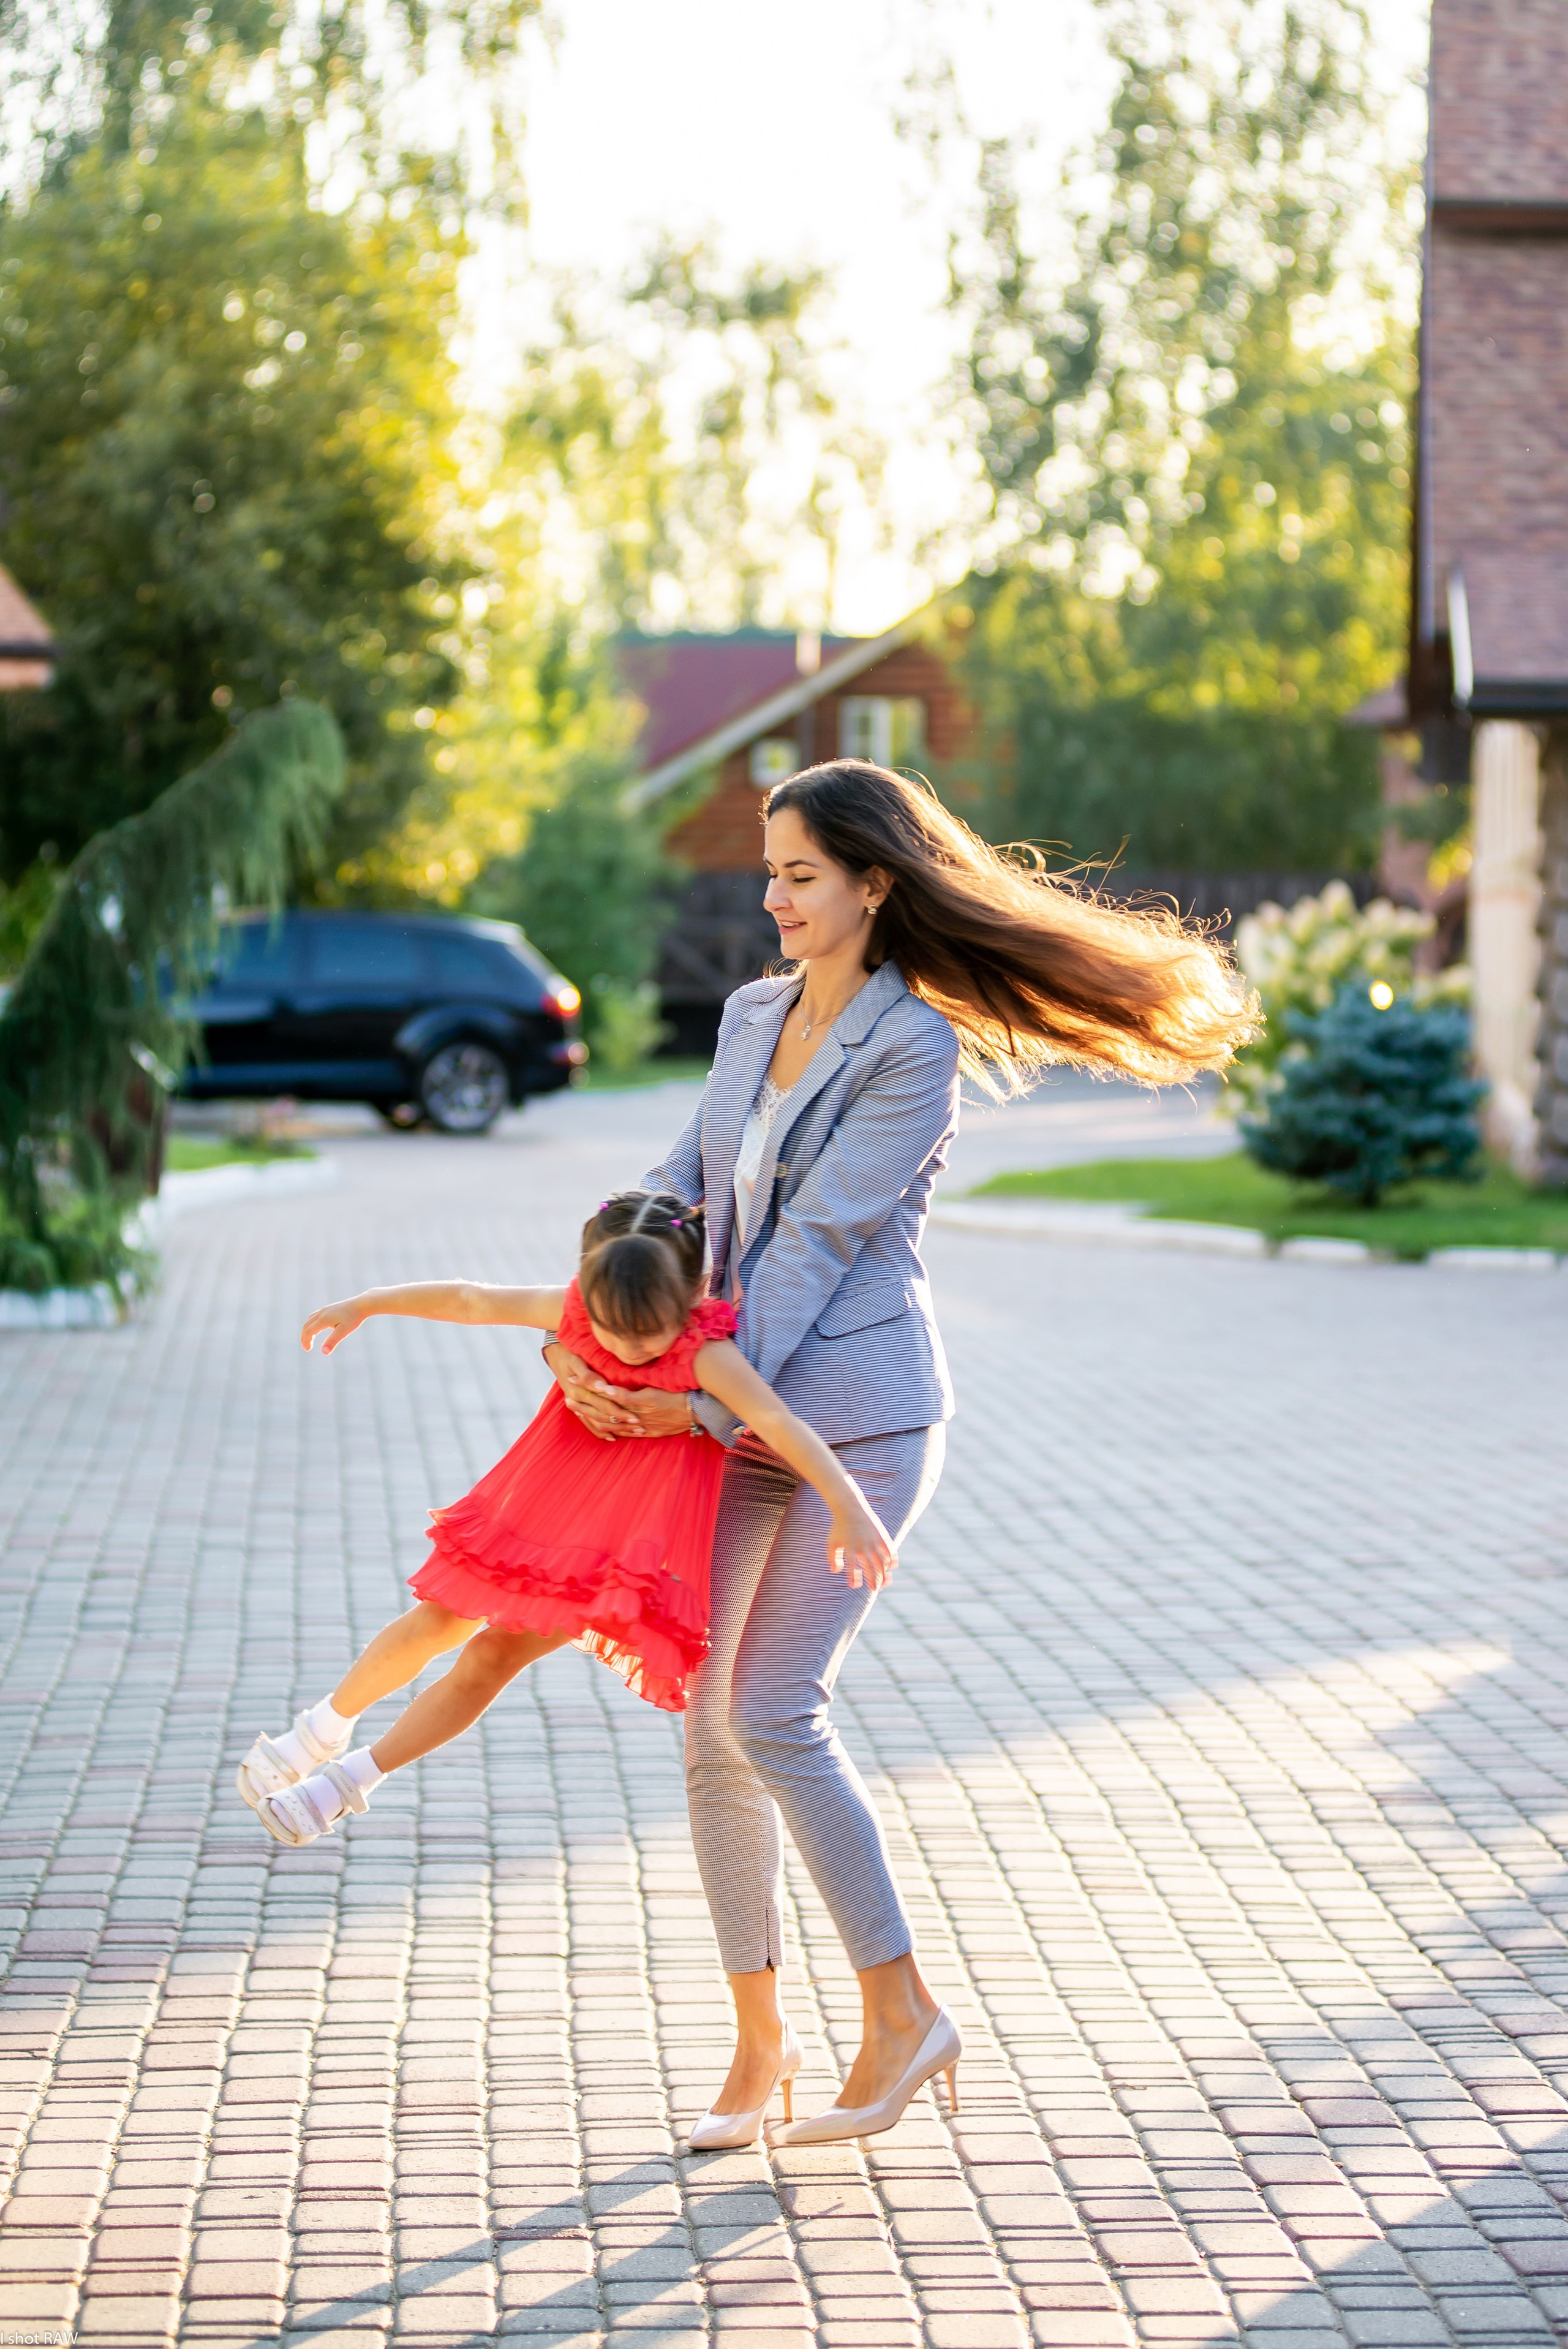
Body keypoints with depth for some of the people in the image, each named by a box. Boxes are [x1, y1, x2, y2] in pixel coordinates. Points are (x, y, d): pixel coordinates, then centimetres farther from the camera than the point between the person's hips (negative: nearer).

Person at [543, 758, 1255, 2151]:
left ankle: (903, 2010, 1)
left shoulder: (918, 1047, -12)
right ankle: (759, 2030, 16)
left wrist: (708, 1400, -18)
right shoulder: (754, 1017, 12)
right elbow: (683, 1189, 9)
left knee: (776, 1713, -14)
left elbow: (821, 1238, -16)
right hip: (743, 1421, 7)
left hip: (859, 1418, -7)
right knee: (712, 1722, 4)